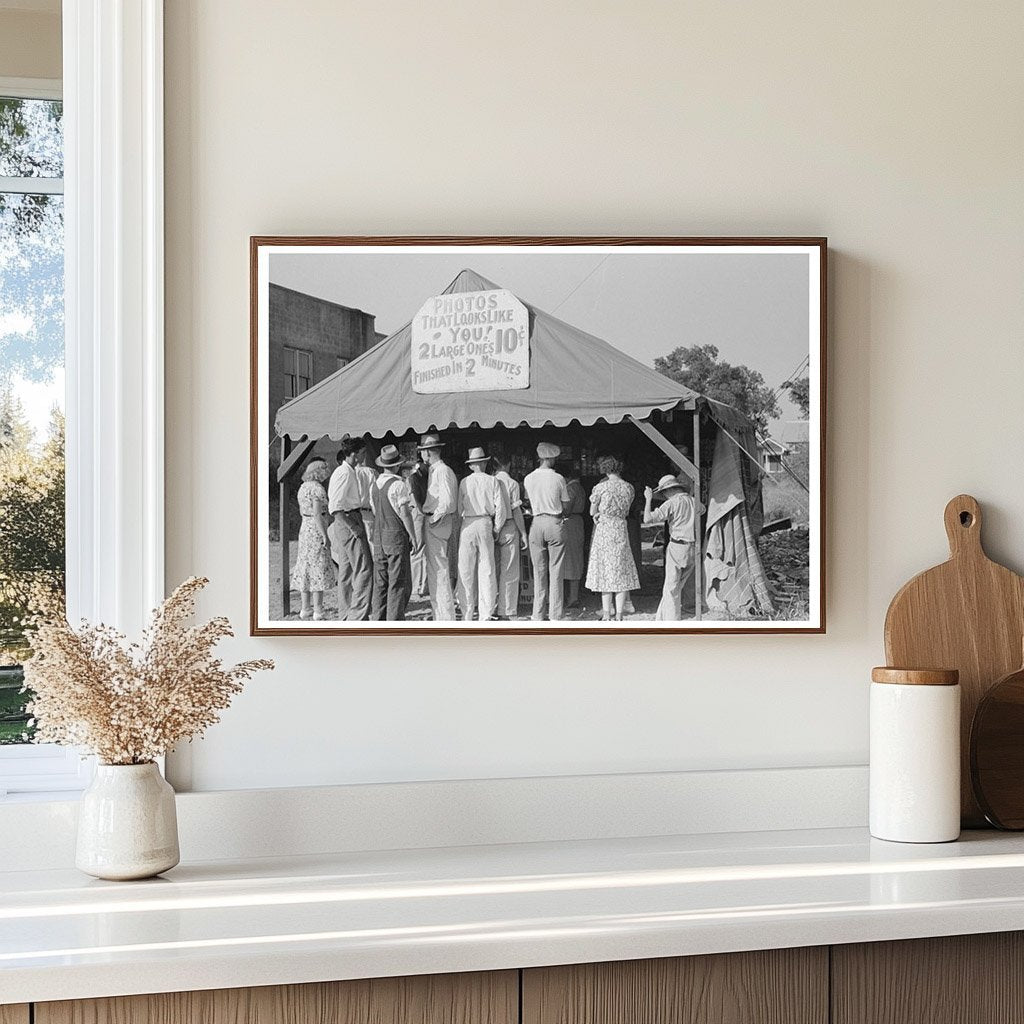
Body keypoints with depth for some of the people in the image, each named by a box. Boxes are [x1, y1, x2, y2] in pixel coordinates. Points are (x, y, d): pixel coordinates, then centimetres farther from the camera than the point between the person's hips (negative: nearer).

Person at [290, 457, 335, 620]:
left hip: (304, 528, 9)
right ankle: (318, 610, -3)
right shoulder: (317, 488, -15)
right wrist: (325, 536, -18)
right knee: (319, 568, -4)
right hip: (316, 529, -9)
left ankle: (306, 608, 16)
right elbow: (317, 514, -21)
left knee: (306, 567, 12)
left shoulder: (303, 487, 12)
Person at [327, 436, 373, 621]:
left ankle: (346, 616, 18)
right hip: (348, 522, -10)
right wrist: (352, 527, -22)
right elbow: (335, 508, -22)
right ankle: (358, 616, -10)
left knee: (346, 571, 12)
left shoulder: (350, 472, 15)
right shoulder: (344, 473, -15)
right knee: (363, 569, -9)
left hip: (350, 521, 10)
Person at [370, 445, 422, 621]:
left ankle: (378, 622, 11)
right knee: (399, 583, -3)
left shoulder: (375, 484, 10)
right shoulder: (399, 484, -12)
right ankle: (394, 622, -5)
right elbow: (405, 513, -14)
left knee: (380, 583, 10)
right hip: (396, 536, -7)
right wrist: (414, 537, -8)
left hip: (378, 536, 7)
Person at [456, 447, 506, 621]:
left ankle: (467, 614, 6)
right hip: (486, 524, 0)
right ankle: (485, 615, 3)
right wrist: (496, 528, 7)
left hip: (468, 524, 0)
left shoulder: (464, 482, 3)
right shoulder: (492, 481, 2)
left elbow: (459, 508, 3)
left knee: (466, 570, 5)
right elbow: (500, 506, -3)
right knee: (486, 570, 4)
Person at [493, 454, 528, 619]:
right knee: (509, 572, 1)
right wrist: (523, 533, -3)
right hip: (509, 529, -4)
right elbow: (516, 511, -9)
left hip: (491, 529, 4)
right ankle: (507, 611, 2)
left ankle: (493, 609, 14)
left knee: (493, 570, 11)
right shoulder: (512, 483, -7)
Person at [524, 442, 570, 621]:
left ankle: (538, 615, 10)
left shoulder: (528, 479, 2)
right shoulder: (558, 478, -6)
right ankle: (555, 616, 2)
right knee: (556, 572, 2)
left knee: (539, 571, 9)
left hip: (537, 523, 3)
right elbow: (565, 505, 1)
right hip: (555, 523, -2)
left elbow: (529, 504, 9)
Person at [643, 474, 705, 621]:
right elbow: (702, 509, 38)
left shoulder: (671, 503, -9)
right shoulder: (694, 502, 11)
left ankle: (672, 623, -3)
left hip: (677, 546, -6)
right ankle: (661, 616, 23)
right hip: (693, 548, 6)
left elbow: (647, 519, -15)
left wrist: (648, 499, -4)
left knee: (671, 588, 0)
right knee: (676, 586, 15)